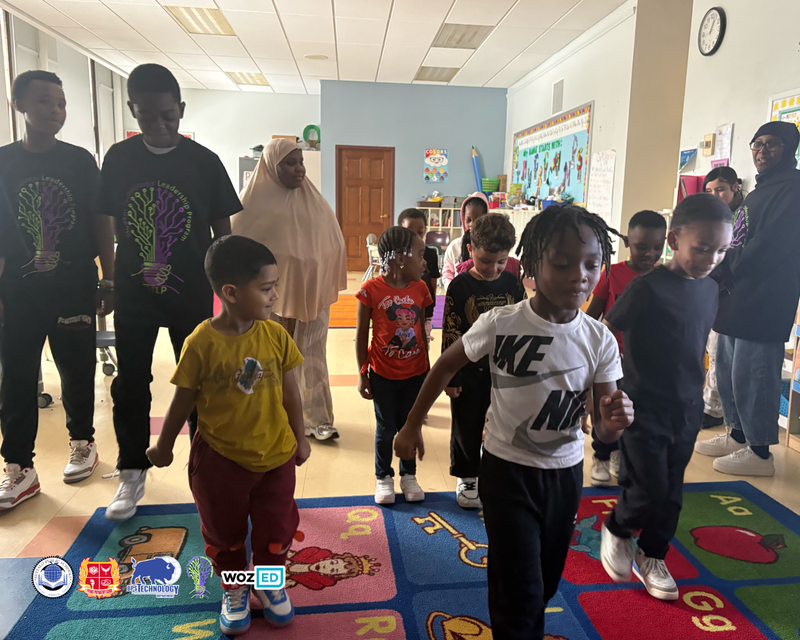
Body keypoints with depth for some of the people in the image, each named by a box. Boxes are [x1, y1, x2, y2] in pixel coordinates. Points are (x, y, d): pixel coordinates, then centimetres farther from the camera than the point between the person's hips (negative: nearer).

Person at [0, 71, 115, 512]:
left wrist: (107, 280, 0)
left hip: (75, 289, -1)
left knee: (77, 371, 9)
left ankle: (82, 442, 30)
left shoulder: (80, 161, 1)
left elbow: (101, 223, 3)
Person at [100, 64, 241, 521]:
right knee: (130, 384, 8)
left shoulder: (204, 161, -4)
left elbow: (222, 232, -1)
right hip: (134, 294, 2)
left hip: (191, 294, -2)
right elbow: (111, 225, 8)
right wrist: (113, 280, 7)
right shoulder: (119, 158, 1)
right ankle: (133, 475, 25)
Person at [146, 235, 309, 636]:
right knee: (224, 533, 18)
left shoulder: (276, 336, -11)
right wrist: (164, 446, 7)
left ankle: (269, 583, 43)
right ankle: (234, 591, 43)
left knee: (276, 529, 16)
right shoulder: (202, 343, -18)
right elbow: (183, 400, -5)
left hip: (275, 456, 2)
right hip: (219, 460, -2)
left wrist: (299, 438, 8)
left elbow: (289, 392, 0)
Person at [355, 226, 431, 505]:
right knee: (385, 429, 12)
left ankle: (408, 476, 35)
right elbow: (362, 334, -6)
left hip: (415, 373, 3)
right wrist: (362, 374, -4)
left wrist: (427, 368, 11)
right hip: (383, 375, -3)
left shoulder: (420, 289, -2)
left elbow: (421, 330, 7)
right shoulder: (371, 289, -14)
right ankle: (383, 478, 32)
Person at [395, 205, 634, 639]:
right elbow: (445, 367, -4)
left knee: (546, 581, 23)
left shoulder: (600, 341, -11)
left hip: (565, 472, 4)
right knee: (520, 591, -1)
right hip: (507, 470, -3)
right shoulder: (500, 324, -20)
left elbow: (603, 430, -7)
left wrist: (613, 422, -30)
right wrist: (412, 425, 2)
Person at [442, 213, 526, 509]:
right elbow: (451, 333, -8)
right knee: (467, 428, 11)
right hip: (469, 371, -2)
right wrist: (450, 376, -7)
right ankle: (466, 479, 31)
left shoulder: (513, 284, -2)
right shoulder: (460, 286, -10)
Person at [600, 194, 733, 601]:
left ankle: (651, 556, 34)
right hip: (644, 409, -6)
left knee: (671, 491, 15)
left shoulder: (709, 289, 4)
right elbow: (606, 334, -14)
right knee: (649, 490, -1)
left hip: (687, 410, 7)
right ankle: (616, 529, 29)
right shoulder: (648, 288, -18)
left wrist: (696, 393, 15)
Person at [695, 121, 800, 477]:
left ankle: (759, 452, 6)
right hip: (737, 298, 10)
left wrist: (727, 275, -11)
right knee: (727, 368, 17)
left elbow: (769, 243, -19)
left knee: (750, 374, -7)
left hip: (762, 301, -10)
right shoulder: (761, 189, 22)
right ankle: (737, 436, 31)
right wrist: (723, 275, 5)